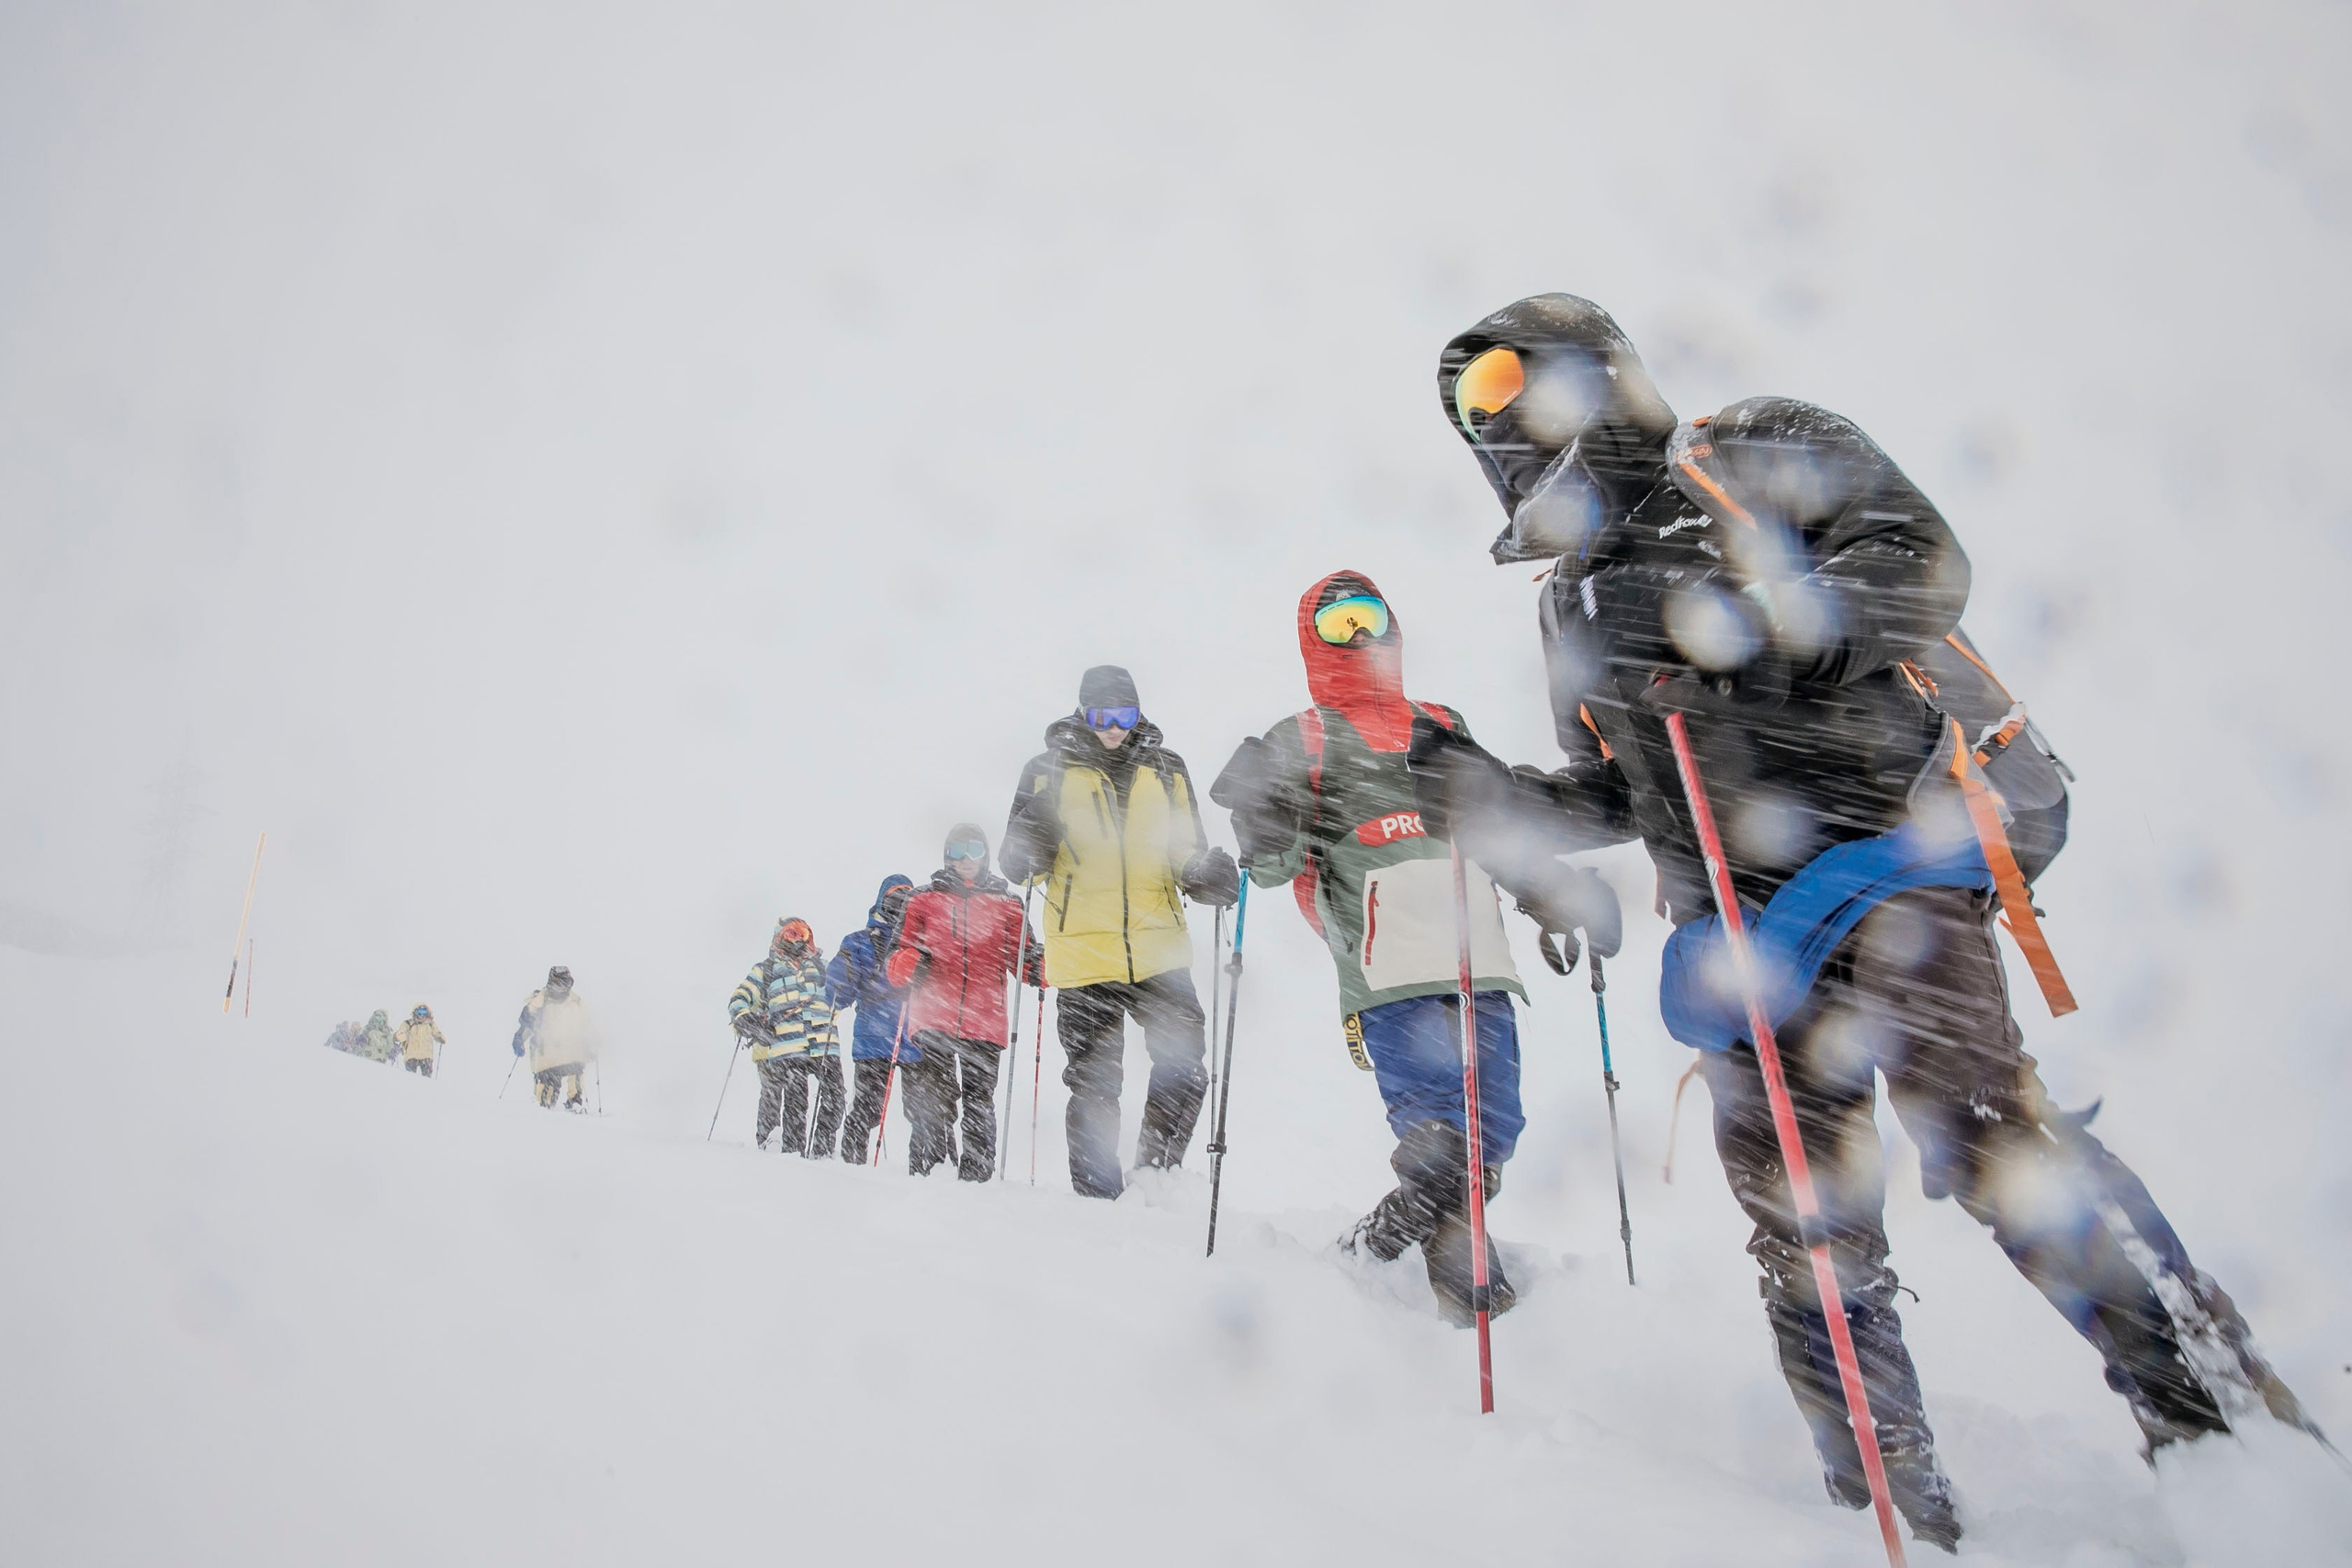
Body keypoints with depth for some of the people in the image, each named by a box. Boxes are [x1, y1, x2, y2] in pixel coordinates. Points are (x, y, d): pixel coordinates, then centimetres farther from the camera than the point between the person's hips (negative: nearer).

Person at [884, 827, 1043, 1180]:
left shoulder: (1005, 903, 18)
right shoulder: (924, 900, 16)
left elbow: (1020, 959, 15)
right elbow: (896, 961, 14)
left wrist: (1037, 968, -8)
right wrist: (910, 963, -10)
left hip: (985, 1022, 1)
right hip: (932, 1019, -1)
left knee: (979, 1102, 2)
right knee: (931, 1101, -11)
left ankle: (976, 1175, 7)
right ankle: (926, 1171, -8)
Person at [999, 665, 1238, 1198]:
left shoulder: (1166, 770, 12)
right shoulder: (1050, 770, 5)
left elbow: (1187, 855, 16)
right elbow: (1018, 865, 3)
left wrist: (1209, 874, -7)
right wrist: (1032, 845, -20)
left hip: (1159, 950, 2)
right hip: (1084, 956, -2)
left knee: (1185, 1074, -2)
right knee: (1094, 1086, 5)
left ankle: (1156, 1179, 16)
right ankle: (1098, 1195, 18)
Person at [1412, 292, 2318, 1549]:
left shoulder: (1758, 454, 6)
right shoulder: (1576, 605, 22)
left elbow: (1922, 566, -9)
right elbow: (1613, 800, 23)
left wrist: (1732, 620, -23)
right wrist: (1480, 794, 7)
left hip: (1883, 857, -5)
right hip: (1745, 924, 6)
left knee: (1982, 1135, -21)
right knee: (1804, 1223, 3)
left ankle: (2220, 1407, -4)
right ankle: (1896, 1510, 15)